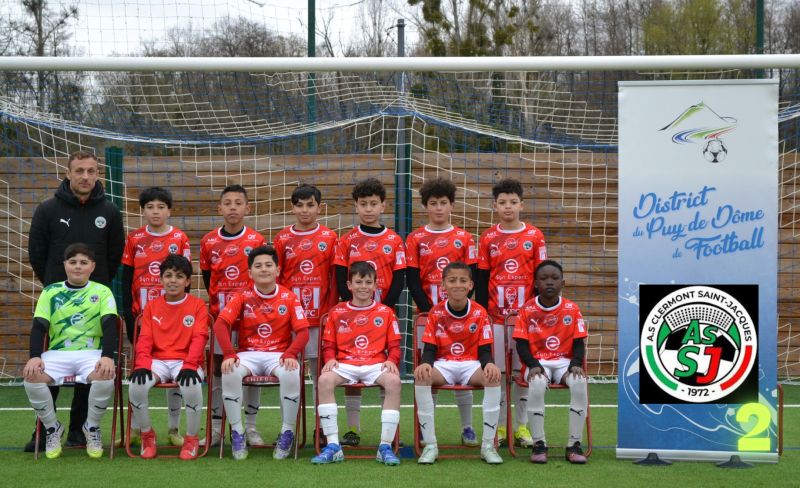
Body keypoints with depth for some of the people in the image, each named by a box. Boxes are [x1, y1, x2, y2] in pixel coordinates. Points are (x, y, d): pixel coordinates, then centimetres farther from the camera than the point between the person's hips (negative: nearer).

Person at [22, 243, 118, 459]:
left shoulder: (102, 292, 6)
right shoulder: (50, 292, 10)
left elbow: (110, 326, -6)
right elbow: (38, 327, 2)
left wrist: (107, 357, -24)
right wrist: (35, 357, -17)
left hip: (91, 353, -1)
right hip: (57, 353, 1)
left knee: (105, 378, -35)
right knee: (31, 377, -29)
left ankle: (92, 427, -6)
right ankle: (52, 428, -3)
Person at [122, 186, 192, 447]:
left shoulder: (180, 238, 1)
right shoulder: (134, 239, 4)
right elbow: (126, 281, 5)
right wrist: (128, 317, -1)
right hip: (142, 315, 1)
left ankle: (174, 428, 11)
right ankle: (135, 428, 12)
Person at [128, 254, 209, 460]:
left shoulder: (198, 305, 6)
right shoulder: (152, 306, 14)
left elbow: (199, 338, -5)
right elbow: (145, 338, 6)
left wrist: (189, 365, -21)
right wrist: (142, 364, -14)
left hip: (186, 361, -2)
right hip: (157, 361, 3)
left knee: (192, 385, -37)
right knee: (137, 385, -30)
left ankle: (192, 438, -12)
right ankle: (147, 435, -3)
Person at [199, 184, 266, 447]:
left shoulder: (257, 241, -2)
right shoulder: (208, 241, 3)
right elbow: (207, 277, 12)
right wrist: (217, 302, 8)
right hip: (219, 315, 2)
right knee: (218, 370, 5)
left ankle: (251, 428, 11)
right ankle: (215, 429, 11)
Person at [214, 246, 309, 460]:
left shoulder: (289, 297, 4)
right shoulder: (242, 296, 4)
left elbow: (303, 331, -1)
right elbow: (220, 324, -6)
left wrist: (290, 354, -21)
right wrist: (229, 354, -22)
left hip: (279, 354, -1)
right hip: (248, 354, 1)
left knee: (291, 375, -35)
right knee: (230, 373, -33)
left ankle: (287, 433, -15)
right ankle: (237, 432, -16)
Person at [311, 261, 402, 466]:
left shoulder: (386, 313, 13)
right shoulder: (336, 313, 14)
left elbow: (394, 345, 11)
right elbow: (328, 344, 15)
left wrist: (391, 360, -10)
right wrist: (330, 359, -7)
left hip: (376, 364, 0)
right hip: (345, 364, 1)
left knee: (394, 381, -34)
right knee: (325, 379, -32)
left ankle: (385, 446, -29)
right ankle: (333, 446, -30)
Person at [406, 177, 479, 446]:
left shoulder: (464, 238, 6)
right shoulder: (415, 239, 4)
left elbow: (471, 277, 3)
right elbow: (412, 280, 0)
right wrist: (429, 310, -10)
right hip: (427, 313, 0)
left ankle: (467, 428, 9)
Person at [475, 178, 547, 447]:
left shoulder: (534, 236, 3)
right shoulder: (488, 238, 4)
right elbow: (481, 278, 6)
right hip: (495, 314, 0)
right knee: (496, 370, 2)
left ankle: (522, 426, 12)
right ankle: (499, 426, 10)